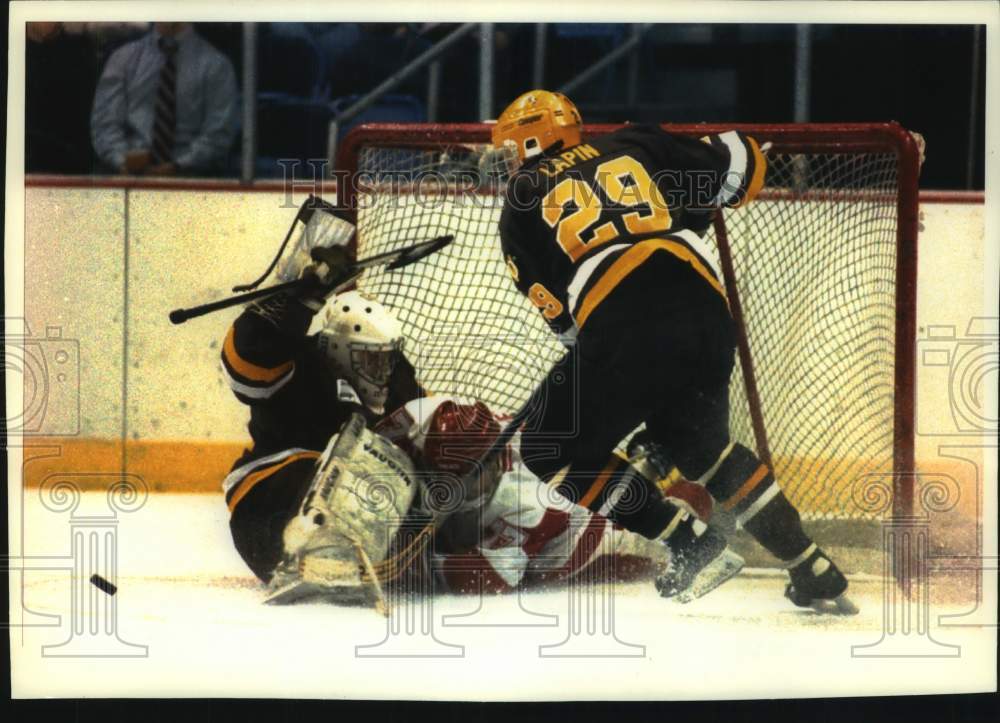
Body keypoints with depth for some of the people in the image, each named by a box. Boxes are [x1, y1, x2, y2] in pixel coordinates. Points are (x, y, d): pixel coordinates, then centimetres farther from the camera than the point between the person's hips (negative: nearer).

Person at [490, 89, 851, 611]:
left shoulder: (523, 201, 17)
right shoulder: (634, 146, 25)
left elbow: (557, 311, 13)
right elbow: (743, 165, 24)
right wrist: (689, 213, 40)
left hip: (621, 331, -5)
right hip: (706, 311, 5)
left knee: (552, 449, 14)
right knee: (701, 444, 29)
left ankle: (693, 546, 8)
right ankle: (814, 571, 26)